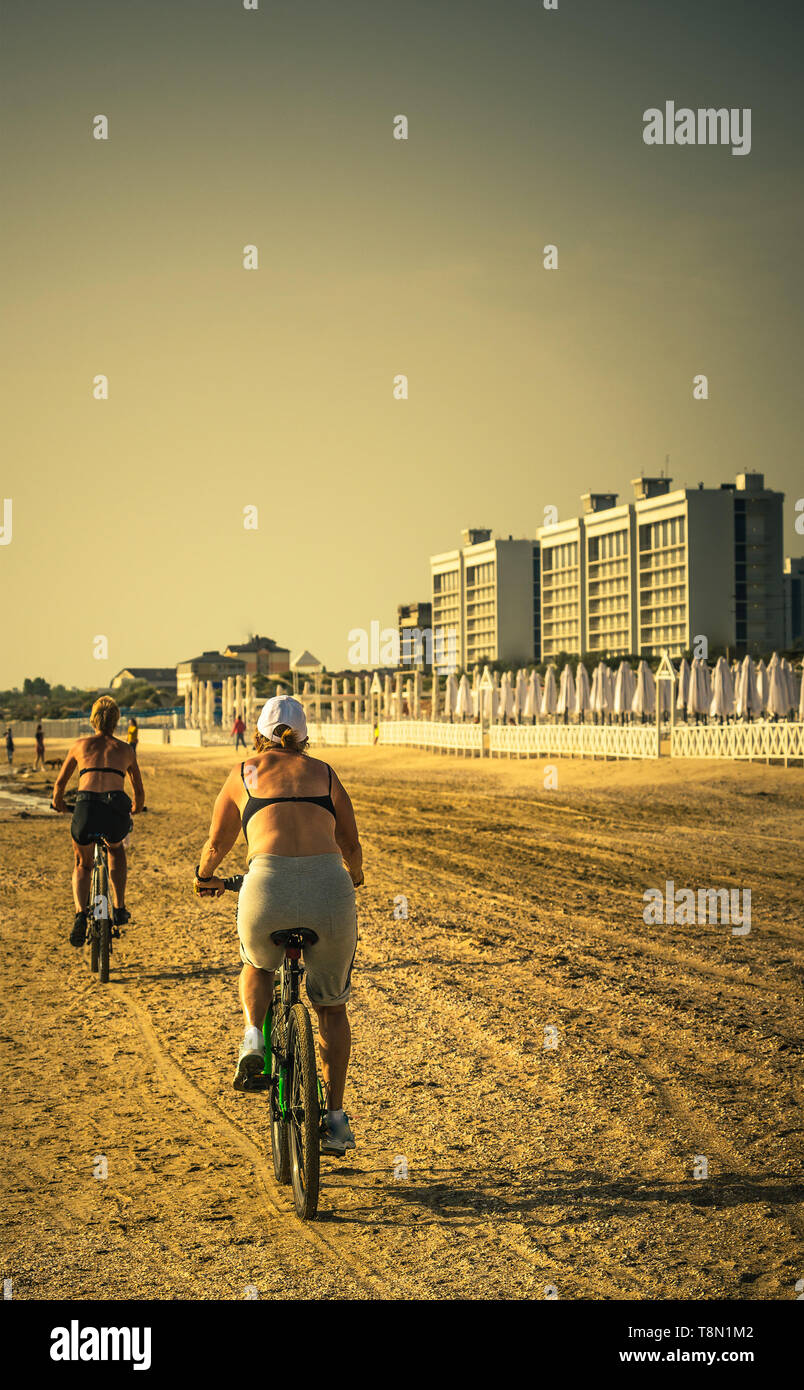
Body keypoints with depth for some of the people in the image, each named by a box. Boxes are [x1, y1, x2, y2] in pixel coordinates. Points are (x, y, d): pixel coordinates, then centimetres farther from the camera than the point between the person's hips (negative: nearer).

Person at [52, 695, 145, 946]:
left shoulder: (80, 744, 22)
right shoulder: (126, 749, 23)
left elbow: (60, 783, 33)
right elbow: (140, 793, 30)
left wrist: (58, 803, 53)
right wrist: (134, 811, 52)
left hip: (86, 806, 0)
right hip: (116, 808, 1)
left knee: (82, 865, 25)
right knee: (116, 850, 35)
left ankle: (80, 914, -1)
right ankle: (119, 909, 25)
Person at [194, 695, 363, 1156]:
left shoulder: (243, 774, 19)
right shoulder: (324, 773, 22)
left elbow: (217, 845, 30)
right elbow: (351, 846, 29)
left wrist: (206, 877, 51)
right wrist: (354, 876, 51)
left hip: (268, 885, -1)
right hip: (330, 886, 1)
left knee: (258, 967, 34)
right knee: (331, 1006, 23)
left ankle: (254, 1038, 8)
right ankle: (336, 1116, 23)